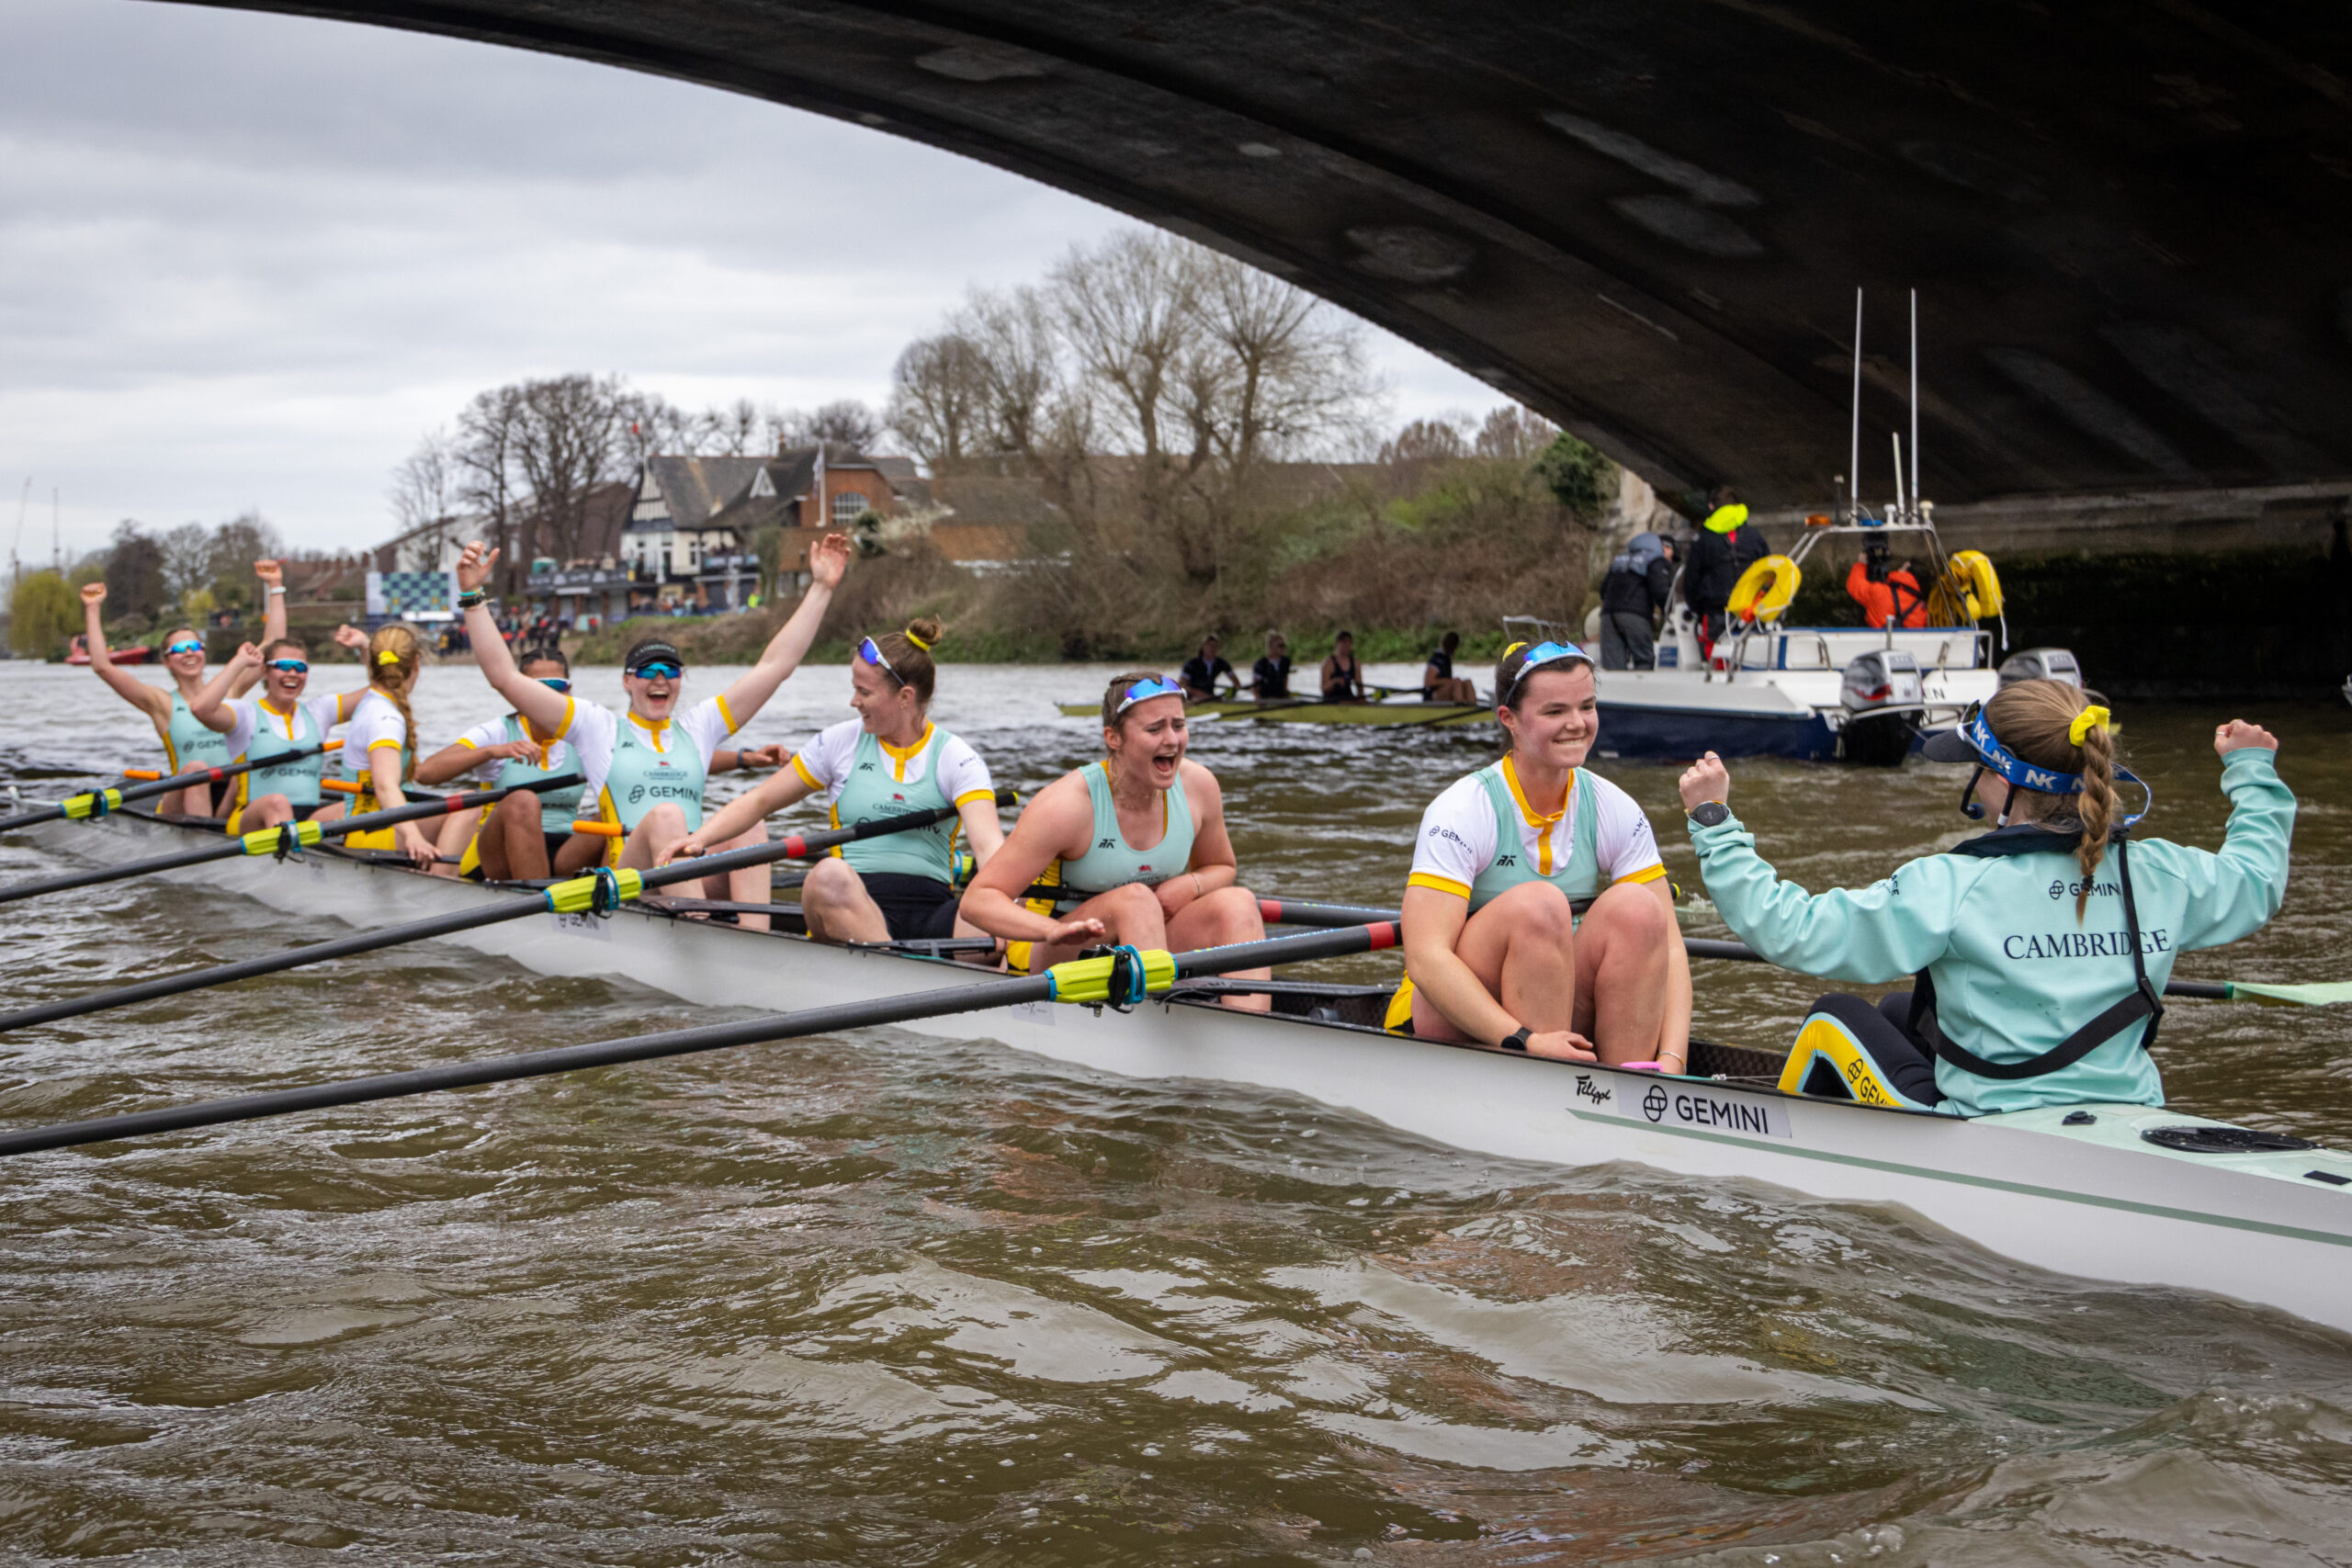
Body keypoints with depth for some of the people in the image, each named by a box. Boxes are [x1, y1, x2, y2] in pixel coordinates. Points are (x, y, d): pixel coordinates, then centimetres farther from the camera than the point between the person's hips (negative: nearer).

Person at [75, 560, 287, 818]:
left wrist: (275, 587, 11)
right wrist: (93, 610, -1)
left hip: (231, 798, 2)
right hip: (180, 804, -2)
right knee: (195, 767, -32)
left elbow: (273, 644, 12)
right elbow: (102, 667, -2)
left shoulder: (226, 693, 13)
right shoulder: (162, 704, 6)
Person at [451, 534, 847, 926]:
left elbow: (774, 665, 23)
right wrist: (472, 596, 3)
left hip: (700, 881, 3)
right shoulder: (598, 728, 15)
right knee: (666, 815, -33)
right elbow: (505, 677, 9)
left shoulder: (697, 728, 24)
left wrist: (821, 589, 21)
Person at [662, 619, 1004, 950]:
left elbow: (987, 843, -9)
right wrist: (699, 838, -3)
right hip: (848, 906, 1)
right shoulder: (841, 742, 12)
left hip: (932, 912, 0)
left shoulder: (957, 757, 6)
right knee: (829, 874, -38)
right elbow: (759, 801, 16)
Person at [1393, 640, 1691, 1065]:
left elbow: (1667, 946, -6)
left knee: (1635, 905, -20)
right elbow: (1425, 958, -26)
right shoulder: (1462, 811, -15)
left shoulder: (1614, 810, -1)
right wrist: (1524, 1041, -37)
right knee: (1537, 903, -29)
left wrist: (1671, 1059, -24)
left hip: (1564, 1020, 4)